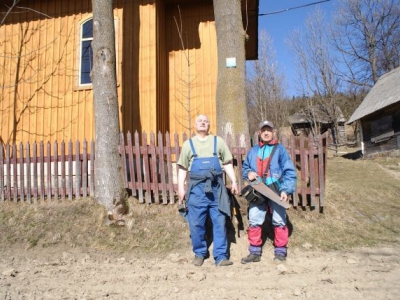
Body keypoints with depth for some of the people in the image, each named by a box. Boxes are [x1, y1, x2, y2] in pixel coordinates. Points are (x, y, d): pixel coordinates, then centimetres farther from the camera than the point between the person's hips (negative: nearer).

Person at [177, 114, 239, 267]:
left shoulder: (218, 141, 12)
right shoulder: (188, 144, 11)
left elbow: (227, 163, 12)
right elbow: (183, 168, 9)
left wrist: (234, 181, 2)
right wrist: (181, 188, 1)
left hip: (216, 188, 0)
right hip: (197, 189, 0)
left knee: (219, 222, 1)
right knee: (196, 224, 5)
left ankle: (221, 256, 9)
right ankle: (199, 253, 22)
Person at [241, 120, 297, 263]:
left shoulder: (280, 149, -1)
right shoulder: (253, 151, 12)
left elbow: (290, 172, -5)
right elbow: (244, 168, 22)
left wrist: (286, 190, -15)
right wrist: (248, 173, -1)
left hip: (276, 192, -3)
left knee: (279, 222, 4)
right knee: (253, 222, 5)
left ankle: (280, 252, 19)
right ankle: (255, 252, 18)